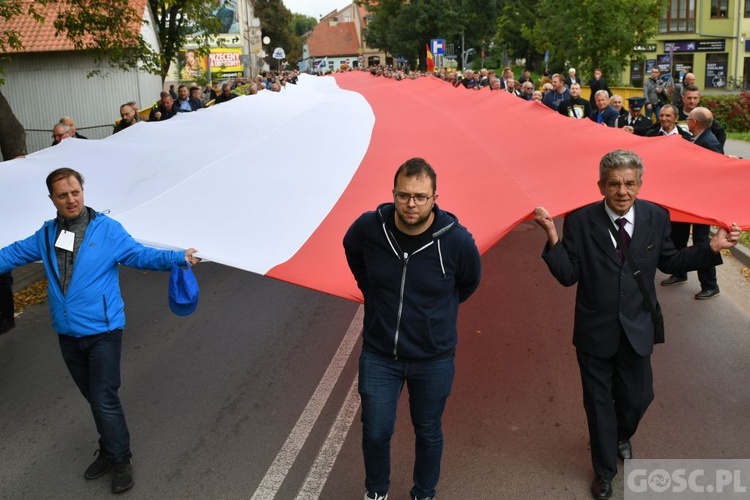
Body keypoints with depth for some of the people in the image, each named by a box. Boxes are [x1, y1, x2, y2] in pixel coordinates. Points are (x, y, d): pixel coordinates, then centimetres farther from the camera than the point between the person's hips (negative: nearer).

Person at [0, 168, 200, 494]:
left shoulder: (107, 229, -7)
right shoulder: (46, 235, 6)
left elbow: (141, 255, -8)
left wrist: (178, 258, -20)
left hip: (102, 332, -5)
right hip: (67, 334, 5)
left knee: (104, 400, -4)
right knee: (95, 398, 17)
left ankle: (120, 460, 13)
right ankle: (109, 451, 34)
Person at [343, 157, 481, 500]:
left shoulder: (457, 240, -21)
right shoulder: (367, 228, -17)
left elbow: (469, 282, 3)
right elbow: (354, 257, 10)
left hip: (433, 359, -1)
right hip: (378, 354, 1)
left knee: (428, 433, 17)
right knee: (375, 432, 10)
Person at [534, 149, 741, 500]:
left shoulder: (656, 217, -7)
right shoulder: (580, 221, -16)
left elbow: (669, 262, 5)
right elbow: (568, 276, -15)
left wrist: (712, 247, -6)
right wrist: (553, 238, -30)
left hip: (637, 329, 2)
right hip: (596, 330, -2)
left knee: (638, 396, 16)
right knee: (599, 402, 14)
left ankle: (622, 437, 54)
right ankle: (604, 470, 38)